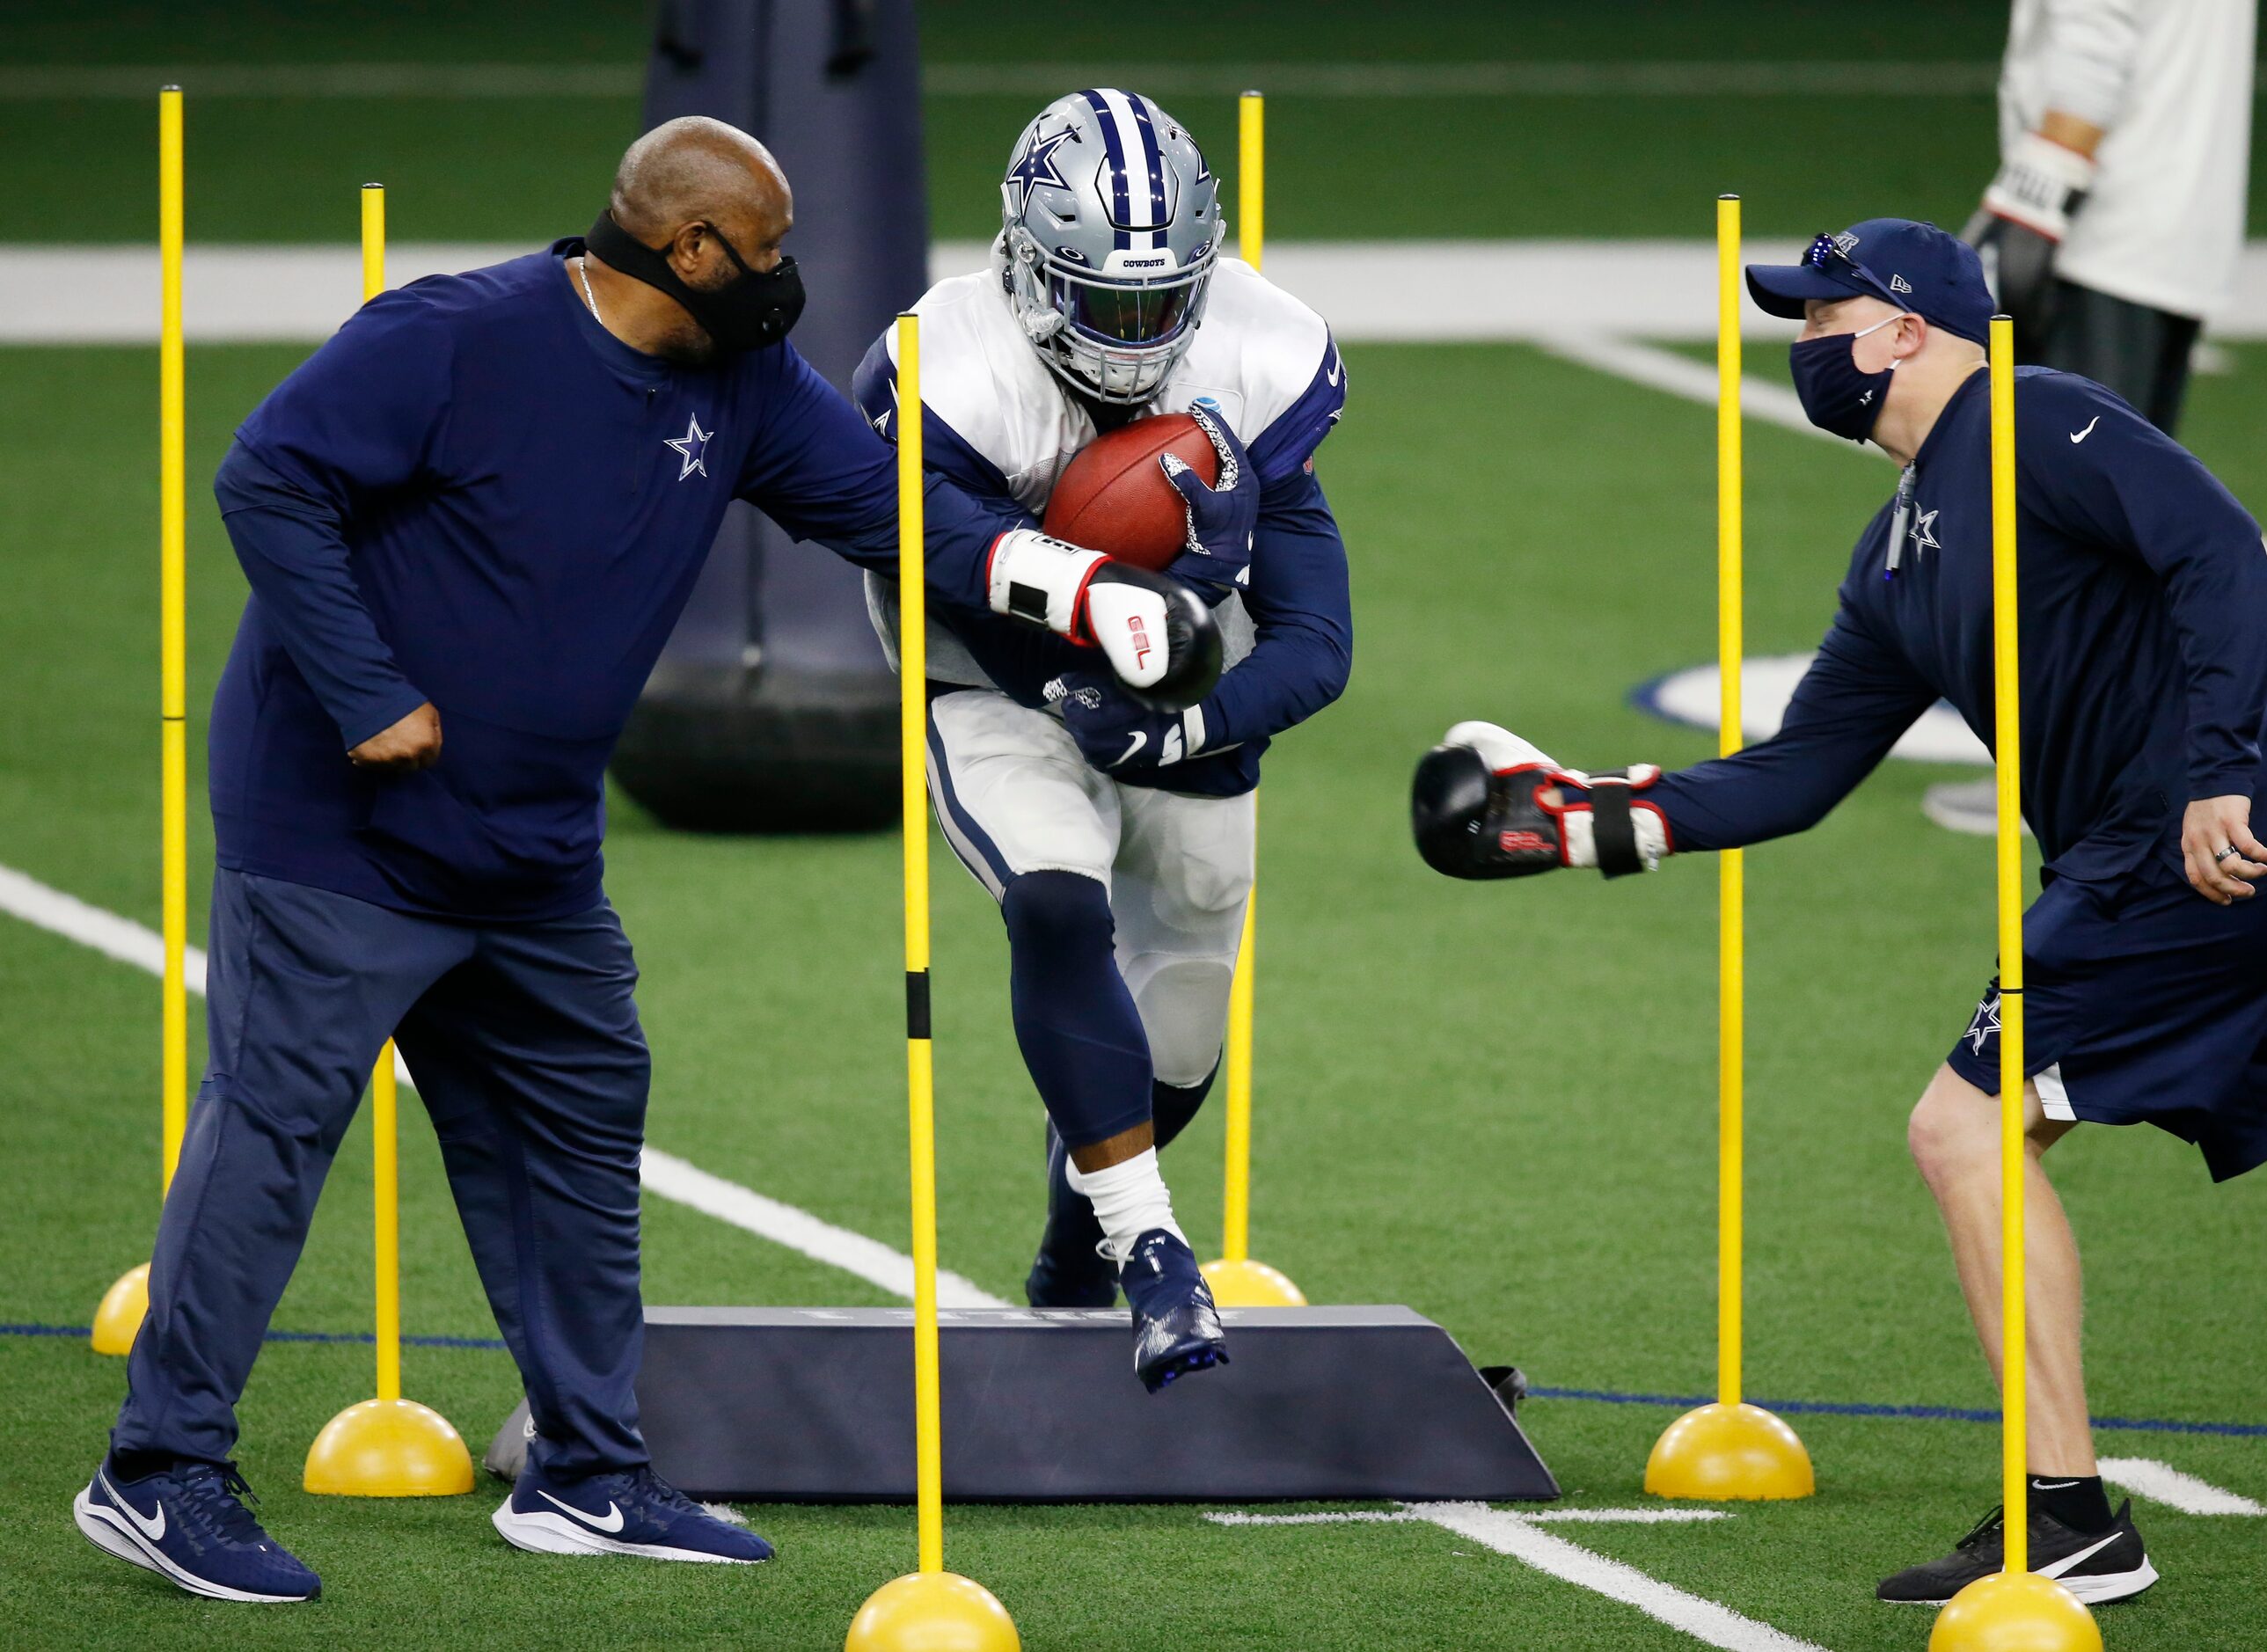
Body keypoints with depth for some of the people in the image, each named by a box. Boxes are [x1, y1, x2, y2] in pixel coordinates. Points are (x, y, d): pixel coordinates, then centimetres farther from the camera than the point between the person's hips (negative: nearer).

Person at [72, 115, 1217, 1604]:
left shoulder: (743, 390, 3)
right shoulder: (459, 341, -20)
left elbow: (891, 508, 6)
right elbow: (269, 482, -18)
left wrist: (1097, 597, -7)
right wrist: (368, 699, -21)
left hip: (532, 855, 8)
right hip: (341, 822, -8)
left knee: (578, 1126, 13)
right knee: (276, 1119, -8)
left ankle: (588, 1476, 23)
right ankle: (163, 1475, -3)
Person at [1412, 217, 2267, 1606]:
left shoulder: (2035, 426, -6)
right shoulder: (1901, 557, 22)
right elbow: (1797, 777, 24)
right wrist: (1585, 817, 16)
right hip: (2136, 857, 9)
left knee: (1971, 1127, -8)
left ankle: (2069, 1521, -8)